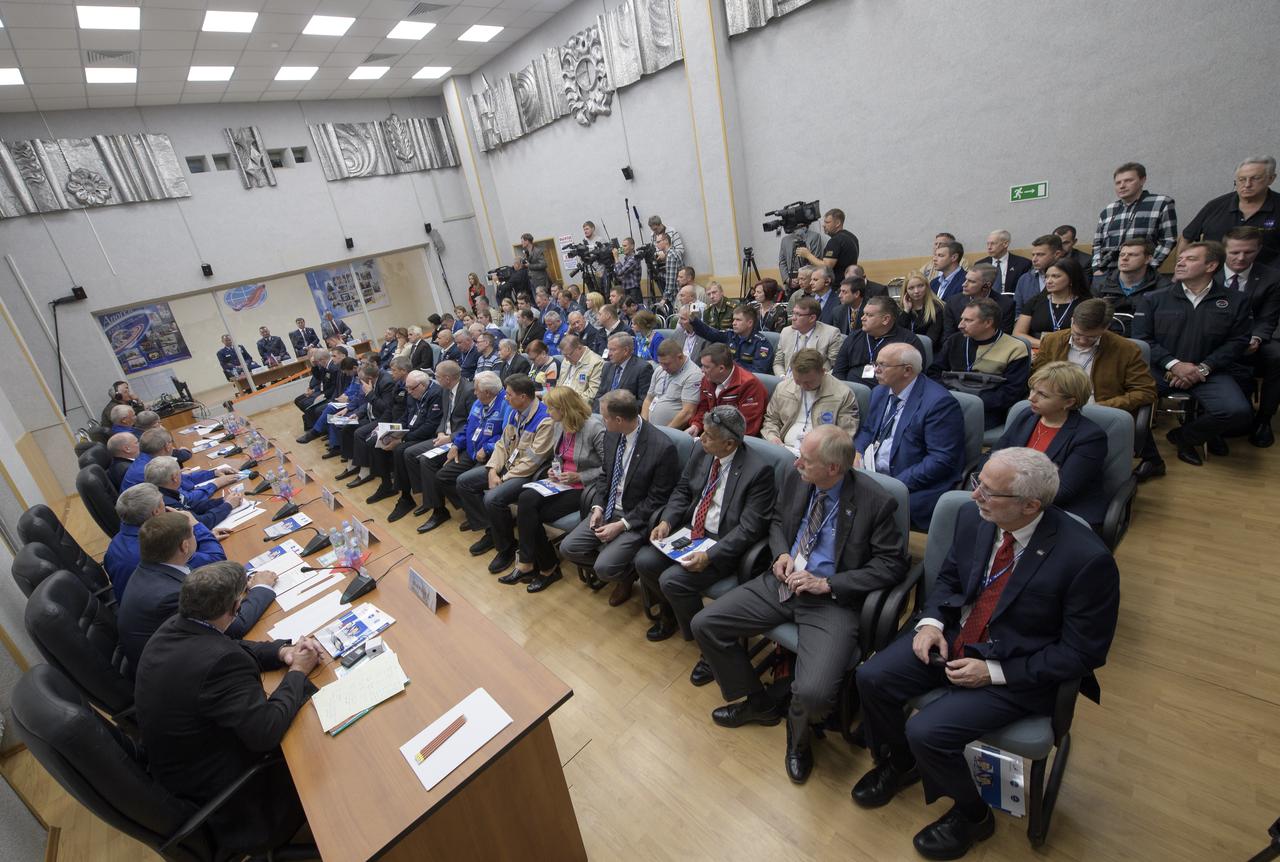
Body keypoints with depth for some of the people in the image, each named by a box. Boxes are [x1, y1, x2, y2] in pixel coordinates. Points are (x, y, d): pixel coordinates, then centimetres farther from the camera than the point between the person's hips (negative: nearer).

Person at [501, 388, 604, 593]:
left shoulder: (594, 427, -16)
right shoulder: (559, 426, 7)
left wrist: (579, 477, -17)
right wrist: (554, 470, 3)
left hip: (584, 489, -7)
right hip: (562, 484, 7)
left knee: (530, 513, -19)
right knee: (526, 499, -22)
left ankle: (548, 567, 2)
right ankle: (528, 564, -10)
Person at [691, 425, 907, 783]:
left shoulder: (876, 502, -15)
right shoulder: (795, 478, -1)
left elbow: (892, 564, -10)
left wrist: (827, 584, -17)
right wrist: (781, 553, -5)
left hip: (833, 600, -5)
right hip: (781, 583, 6)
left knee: (813, 693, -26)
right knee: (704, 624, -4)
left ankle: (798, 732, 16)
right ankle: (756, 702, 21)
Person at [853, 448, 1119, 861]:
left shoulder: (1087, 559, -24)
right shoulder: (972, 517, -9)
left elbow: (1083, 652, -15)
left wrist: (993, 672, -18)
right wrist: (931, 621, -9)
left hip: (1016, 667, -5)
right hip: (954, 636, 6)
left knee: (927, 732, -18)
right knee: (871, 678, -7)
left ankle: (972, 816, 17)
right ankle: (899, 764, 25)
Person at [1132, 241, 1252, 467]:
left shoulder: (1235, 301, 11)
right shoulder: (1153, 300, 8)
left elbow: (1237, 342, 4)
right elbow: (1142, 338, -1)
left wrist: (1203, 368, -11)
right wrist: (1174, 364, -13)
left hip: (1208, 373, 1)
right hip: (1159, 370, -1)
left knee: (1238, 411, -26)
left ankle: (1184, 436, 7)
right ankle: (1149, 456, -11)